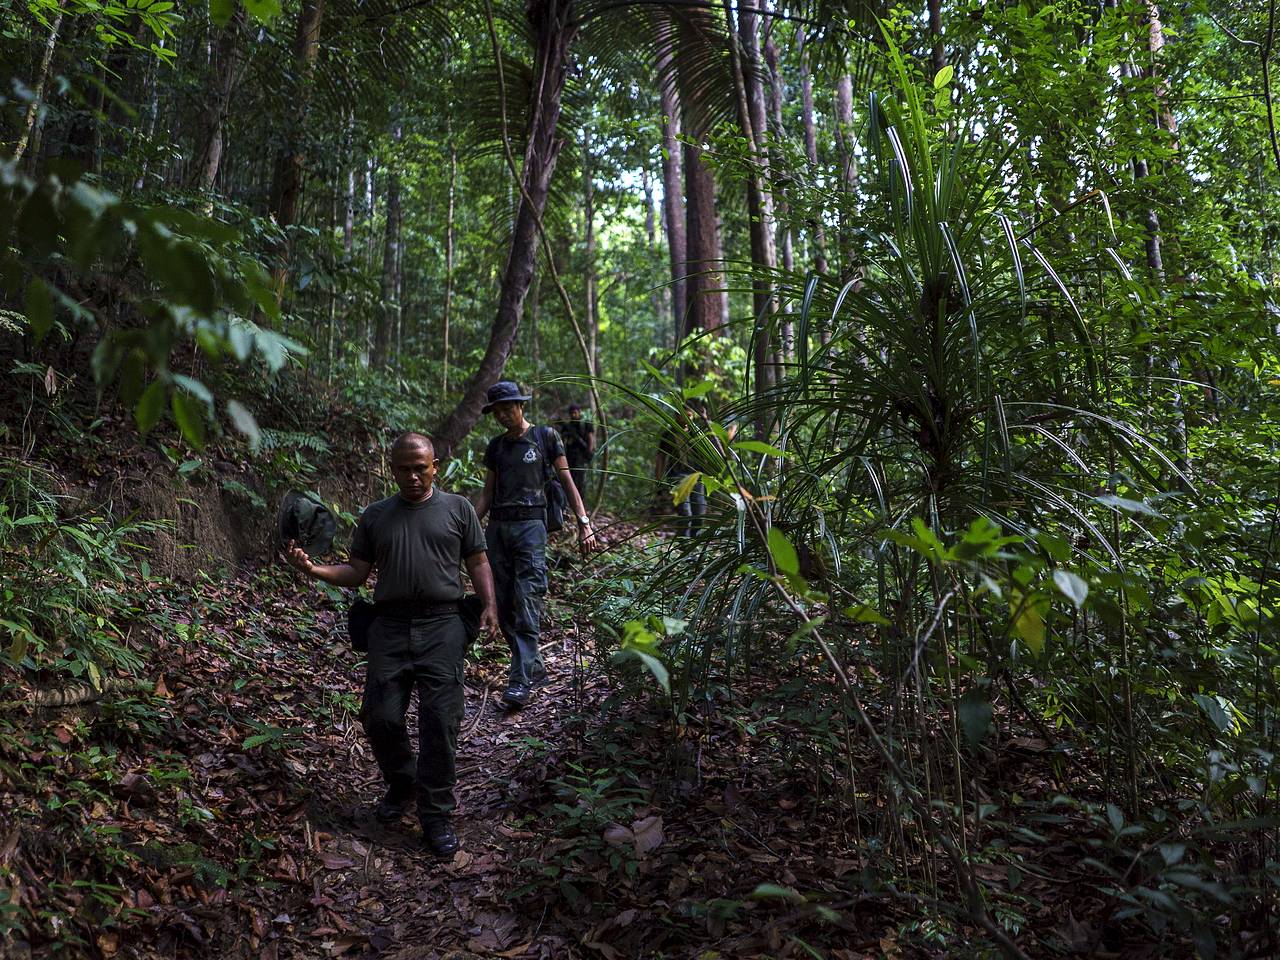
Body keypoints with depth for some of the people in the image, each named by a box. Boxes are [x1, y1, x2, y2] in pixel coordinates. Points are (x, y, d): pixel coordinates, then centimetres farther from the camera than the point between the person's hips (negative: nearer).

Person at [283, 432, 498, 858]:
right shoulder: (375, 516, 16)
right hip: (389, 627, 2)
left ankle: (437, 815, 6)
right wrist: (313, 569, -5)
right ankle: (401, 785, 28)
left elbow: (478, 563, 10)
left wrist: (490, 605, -5)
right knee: (381, 718, -1)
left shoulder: (457, 508, 10)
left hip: (441, 625, -2)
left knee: (439, 723, -6)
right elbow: (355, 573, 13)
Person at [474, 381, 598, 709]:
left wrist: (584, 523, -6)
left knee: (526, 605, -12)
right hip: (498, 527, 5)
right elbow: (487, 493, 17)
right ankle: (534, 666, 20)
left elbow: (567, 481, 1)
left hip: (530, 524, -5)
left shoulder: (545, 437, 3)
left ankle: (521, 681, -11)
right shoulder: (496, 446, 15)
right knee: (503, 607, 5)